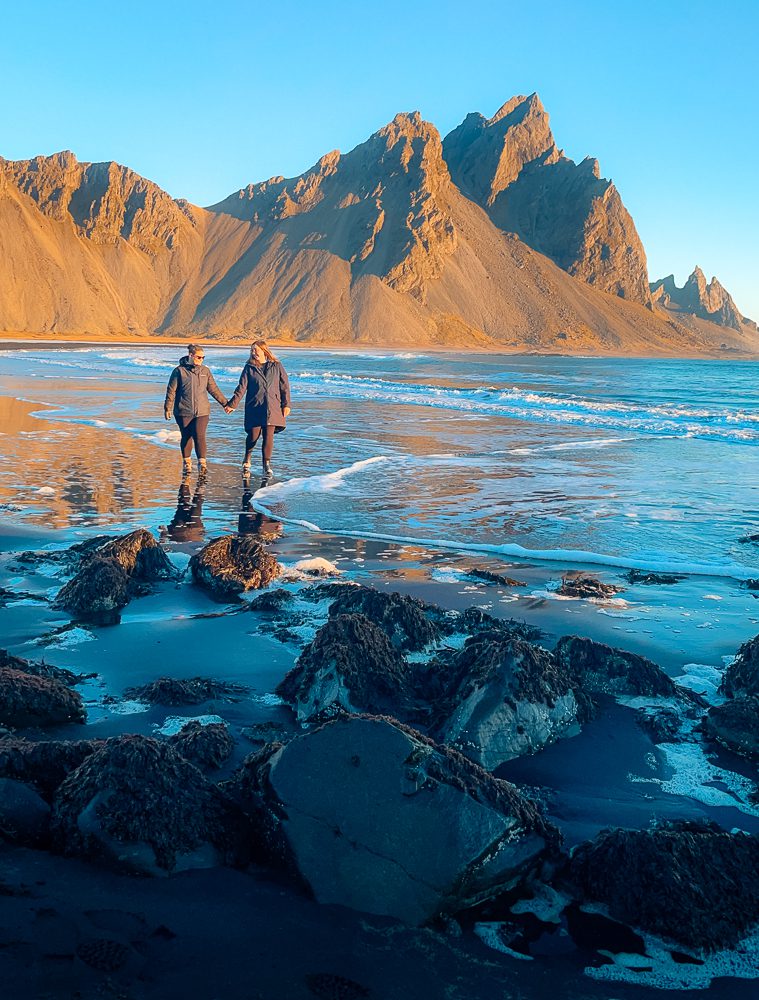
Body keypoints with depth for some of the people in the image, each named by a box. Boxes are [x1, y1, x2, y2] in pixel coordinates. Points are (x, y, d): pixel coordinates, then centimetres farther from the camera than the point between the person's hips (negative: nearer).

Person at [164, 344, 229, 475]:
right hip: (184, 411, -1)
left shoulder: (205, 371, 8)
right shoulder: (179, 371, -2)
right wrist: (167, 408, -3)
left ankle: (202, 463, -10)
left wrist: (225, 403, 13)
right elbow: (171, 391, 0)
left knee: (199, 436, -12)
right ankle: (187, 463, 22)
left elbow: (213, 389, 14)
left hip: (202, 411, 1)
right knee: (186, 437, 7)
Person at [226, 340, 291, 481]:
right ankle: (247, 460, 27)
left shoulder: (276, 366, 5)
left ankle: (266, 465, -4)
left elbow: (285, 386, 6)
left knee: (268, 435, -8)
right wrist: (232, 404, -1)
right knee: (253, 435, 0)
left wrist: (286, 404, 0)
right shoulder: (249, 367, 6)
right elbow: (241, 387, 4)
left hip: (272, 407, 0)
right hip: (254, 407, 0)